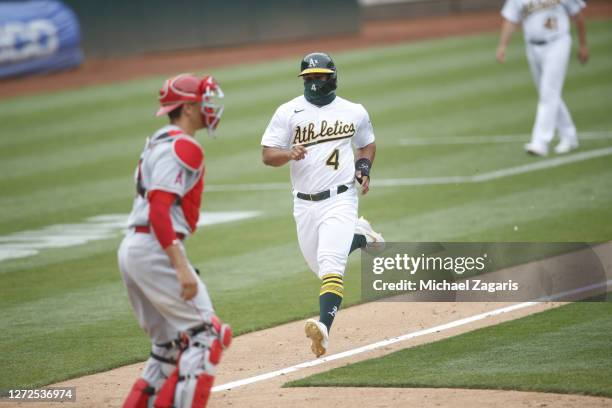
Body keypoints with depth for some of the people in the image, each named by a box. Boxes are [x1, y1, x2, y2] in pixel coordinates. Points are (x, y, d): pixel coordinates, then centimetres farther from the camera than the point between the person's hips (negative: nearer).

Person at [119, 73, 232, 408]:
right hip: (155, 251, -10)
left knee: (171, 345, 15)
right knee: (205, 333, -8)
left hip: (131, 249, 10)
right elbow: (159, 208, -21)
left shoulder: (157, 143, 20)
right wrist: (182, 267, -26)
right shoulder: (180, 146, -11)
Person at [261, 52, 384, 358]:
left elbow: (367, 145, 22)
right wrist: (289, 154, -24)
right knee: (319, 266, 14)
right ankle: (360, 236, 41)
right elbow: (267, 155, -3)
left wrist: (364, 168, 1)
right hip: (304, 204, 3)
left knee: (330, 264, -21)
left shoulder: (355, 112, 5)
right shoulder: (288, 112, 1)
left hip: (340, 201, -3)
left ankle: (324, 327, -32)